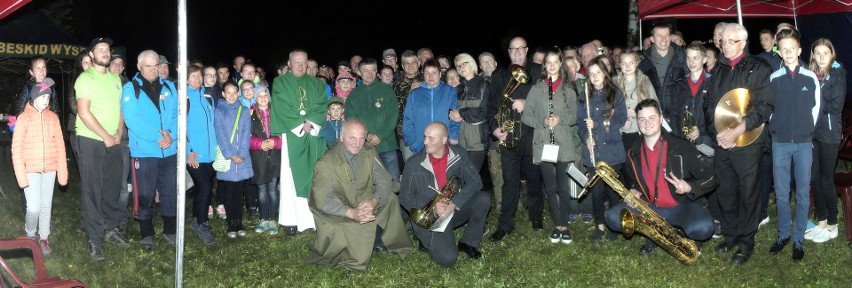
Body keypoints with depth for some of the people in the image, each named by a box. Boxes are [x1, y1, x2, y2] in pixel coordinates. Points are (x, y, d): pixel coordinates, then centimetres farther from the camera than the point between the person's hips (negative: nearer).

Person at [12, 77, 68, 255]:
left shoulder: (53, 117, 3)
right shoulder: (23, 118, -5)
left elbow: (59, 145, 4)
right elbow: (16, 149, -5)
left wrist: (62, 172, 2)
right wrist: (21, 175, -11)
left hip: (49, 169, 3)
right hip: (31, 170, -3)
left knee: (46, 205, 9)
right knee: (34, 207, -6)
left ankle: (44, 238, 23)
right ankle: (29, 235, 20)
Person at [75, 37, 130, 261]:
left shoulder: (115, 79, 13)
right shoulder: (86, 78, -7)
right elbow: (84, 112, -14)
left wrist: (119, 134, -1)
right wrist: (106, 137, -12)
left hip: (113, 142, 6)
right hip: (91, 141, -6)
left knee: (112, 187, 10)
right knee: (92, 190, -1)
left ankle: (110, 229, 24)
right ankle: (94, 239, 4)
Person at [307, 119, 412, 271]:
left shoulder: (369, 153, -3)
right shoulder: (326, 162, -18)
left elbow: (384, 181, -5)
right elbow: (323, 200, -23)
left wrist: (373, 202, -27)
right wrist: (351, 212, -36)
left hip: (365, 203, 6)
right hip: (336, 213, -6)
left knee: (391, 199, -18)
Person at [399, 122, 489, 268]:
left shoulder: (458, 155, -5)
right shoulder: (415, 163, -9)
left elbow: (475, 182, -12)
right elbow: (405, 197, -5)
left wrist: (454, 204, -25)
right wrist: (432, 207, -20)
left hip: (456, 209, 3)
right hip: (429, 218, -3)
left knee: (483, 199, -23)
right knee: (447, 258, -24)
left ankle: (468, 243, -1)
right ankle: (428, 241, 12)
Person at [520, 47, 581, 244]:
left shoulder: (569, 89, 7)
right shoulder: (536, 89, 7)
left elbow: (575, 116, 6)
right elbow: (526, 116, 5)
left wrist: (560, 119, -13)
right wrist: (542, 121, -12)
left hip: (564, 144, -1)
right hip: (543, 144, 1)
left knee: (563, 187, 0)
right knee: (550, 187, 6)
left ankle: (564, 226, 11)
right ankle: (556, 225, 18)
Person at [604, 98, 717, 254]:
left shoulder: (681, 147, -12)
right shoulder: (634, 152, 2)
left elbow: (710, 179, -8)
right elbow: (631, 181, 20)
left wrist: (690, 188, -27)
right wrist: (633, 192, -3)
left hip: (682, 206, -4)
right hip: (649, 207, 4)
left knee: (703, 228, -35)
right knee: (613, 217, -19)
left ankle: (689, 234, 3)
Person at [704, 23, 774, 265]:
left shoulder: (758, 68, -3)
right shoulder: (719, 70, 14)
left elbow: (765, 106, -11)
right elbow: (709, 105, 12)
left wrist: (738, 130, -19)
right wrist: (716, 133, -5)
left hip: (747, 143, -5)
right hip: (720, 143, 5)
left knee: (748, 192, 0)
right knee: (725, 192, 11)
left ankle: (746, 241, 11)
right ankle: (730, 235, 24)